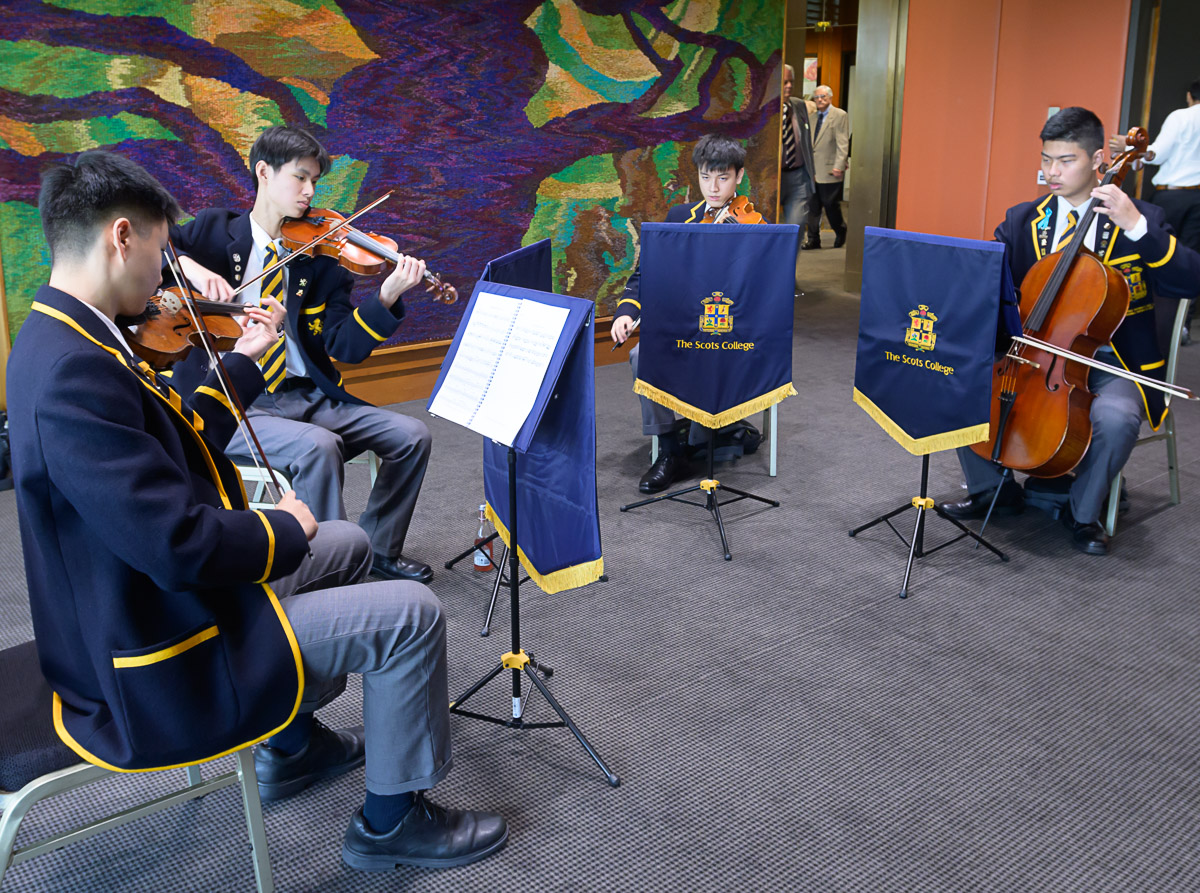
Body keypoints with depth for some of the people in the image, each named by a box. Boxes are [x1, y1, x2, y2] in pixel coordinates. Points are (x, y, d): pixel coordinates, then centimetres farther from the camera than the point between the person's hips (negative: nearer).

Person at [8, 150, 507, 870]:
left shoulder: (64, 339, 4)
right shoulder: (73, 373, -30)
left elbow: (181, 447, 13)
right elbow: (180, 546, -33)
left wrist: (244, 362, 16)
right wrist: (286, 530, -16)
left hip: (147, 600, 11)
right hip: (160, 661, -11)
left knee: (347, 545, 24)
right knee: (411, 614, -8)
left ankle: (292, 744, 34)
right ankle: (392, 819, 13)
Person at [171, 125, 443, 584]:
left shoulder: (318, 258, 7)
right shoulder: (215, 232, 2)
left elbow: (345, 347, -2)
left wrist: (386, 298, -17)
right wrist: (187, 265, -24)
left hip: (305, 395, 5)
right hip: (232, 404, -5)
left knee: (411, 435, -6)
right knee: (318, 446, -33)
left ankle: (377, 548, 13)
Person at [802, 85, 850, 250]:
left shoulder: (840, 116, -4)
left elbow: (843, 143, -10)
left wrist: (839, 166, -17)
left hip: (829, 170, -6)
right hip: (812, 170, 6)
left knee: (831, 205, 1)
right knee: (813, 206, 5)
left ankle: (841, 233, 22)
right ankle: (813, 239, 10)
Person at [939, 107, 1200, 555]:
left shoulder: (1139, 219, -1)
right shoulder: (1022, 220, 9)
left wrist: (1136, 226, -26)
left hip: (1108, 363, -3)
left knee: (1115, 416, -35)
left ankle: (1083, 512, -4)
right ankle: (992, 488, 6)